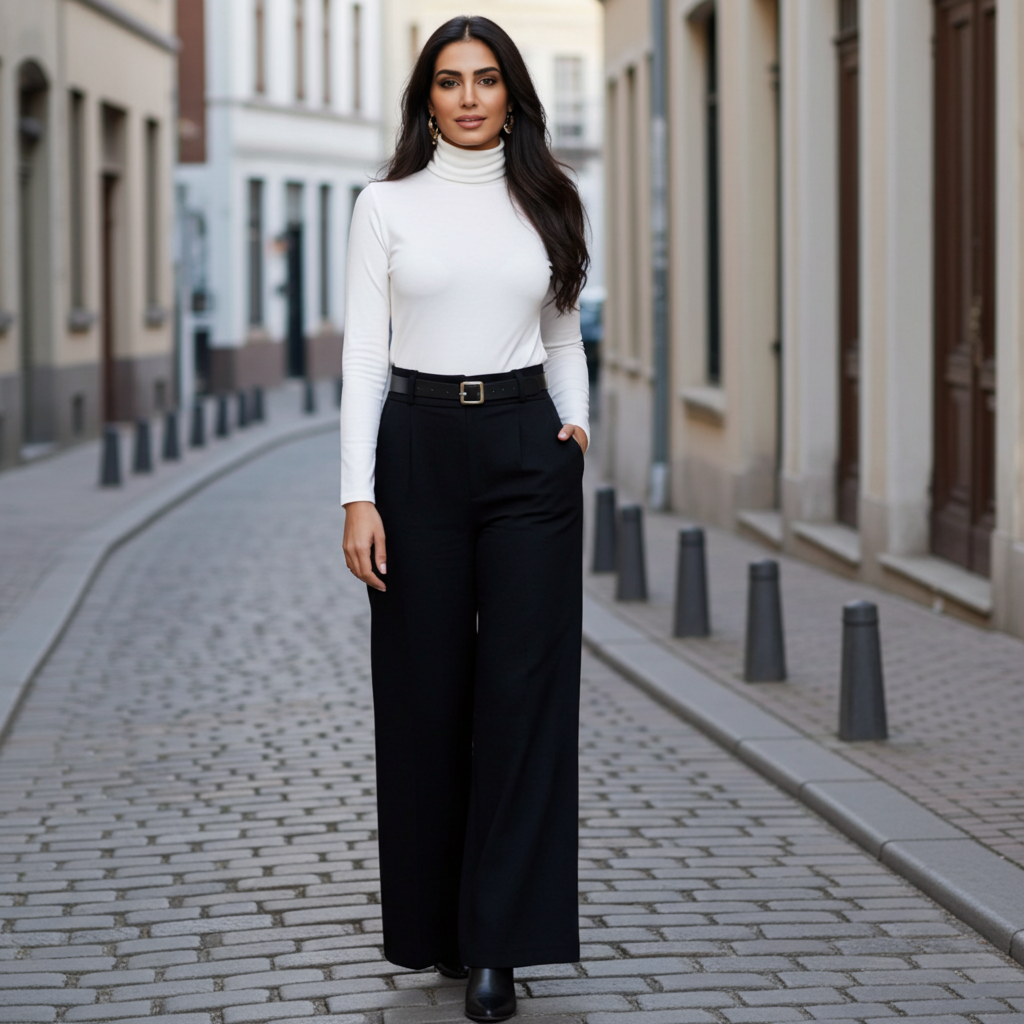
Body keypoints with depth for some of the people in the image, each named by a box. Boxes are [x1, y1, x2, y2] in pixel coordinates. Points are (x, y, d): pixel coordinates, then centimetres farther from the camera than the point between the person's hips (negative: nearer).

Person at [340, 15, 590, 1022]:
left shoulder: (545, 204, 9)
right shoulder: (386, 205, 3)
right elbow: (364, 355, -1)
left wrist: (576, 422, 1)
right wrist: (358, 495, -9)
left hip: (527, 451, 1)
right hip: (418, 448, -1)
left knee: (524, 689, -6)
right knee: (425, 692, 3)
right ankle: (432, 921, 18)